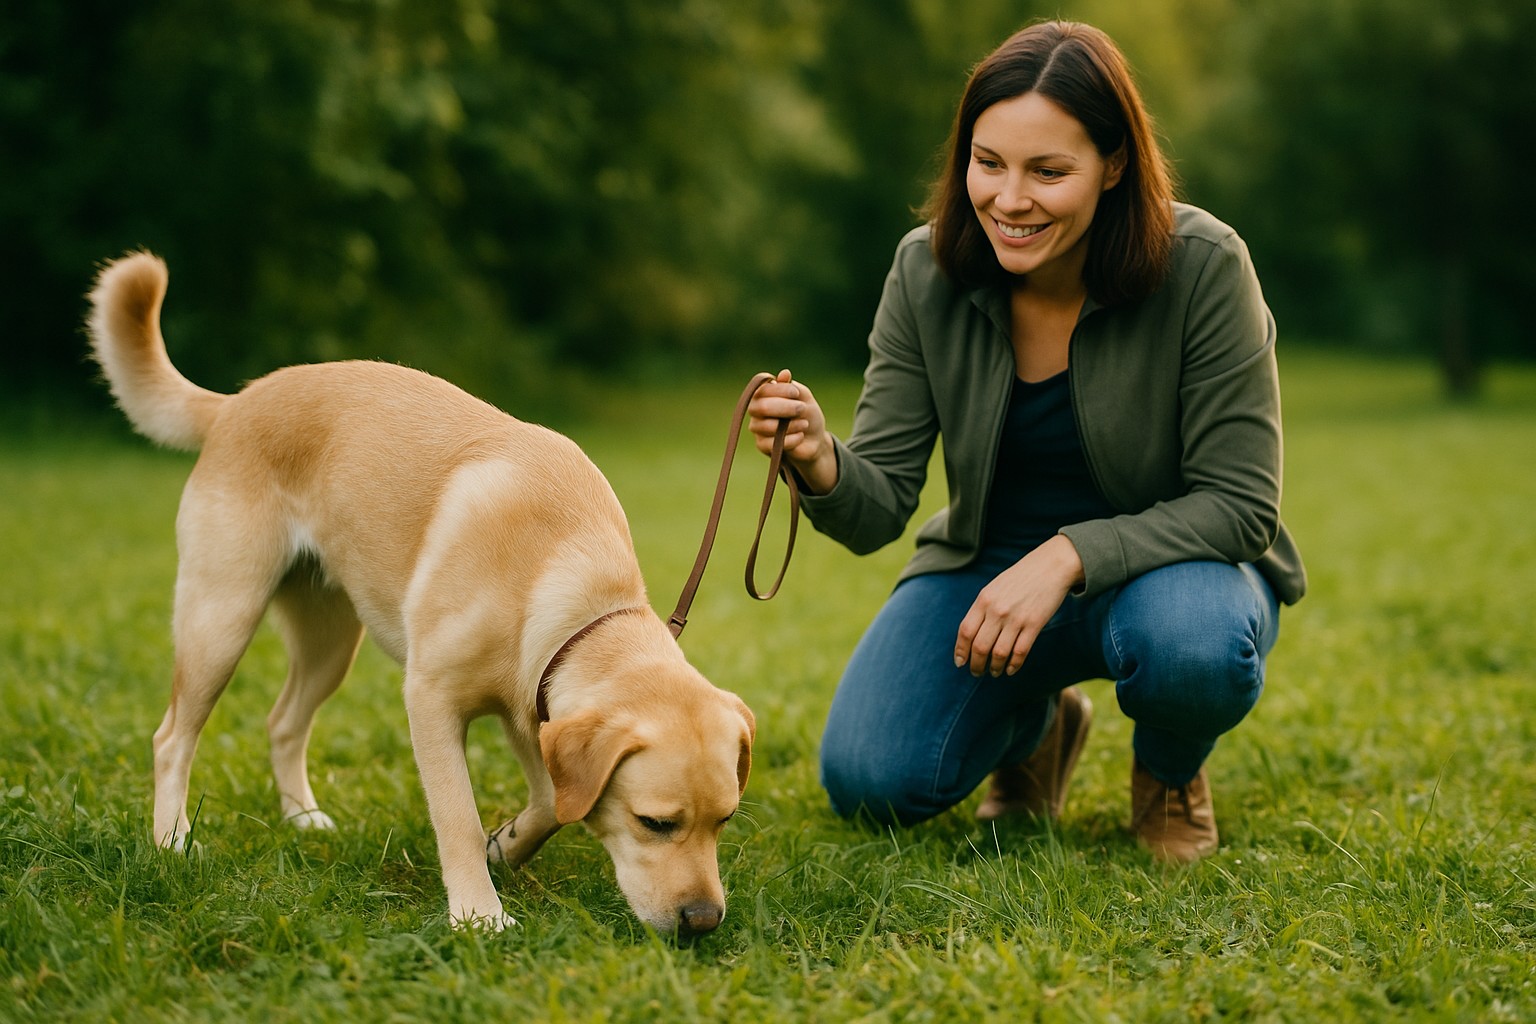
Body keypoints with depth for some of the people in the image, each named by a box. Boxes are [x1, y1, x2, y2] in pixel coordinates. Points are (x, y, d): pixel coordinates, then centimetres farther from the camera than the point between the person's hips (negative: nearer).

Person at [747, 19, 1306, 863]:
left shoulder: (1203, 266, -23)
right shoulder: (927, 272, -13)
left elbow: (1240, 504, -21)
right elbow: (879, 507, -13)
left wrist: (1068, 557, -34)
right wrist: (822, 467, -37)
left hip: (1170, 563, -3)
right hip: (990, 567, 3)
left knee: (1194, 646, -38)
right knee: (869, 781, -16)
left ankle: (1170, 772, 2)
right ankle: (1036, 723, 19)